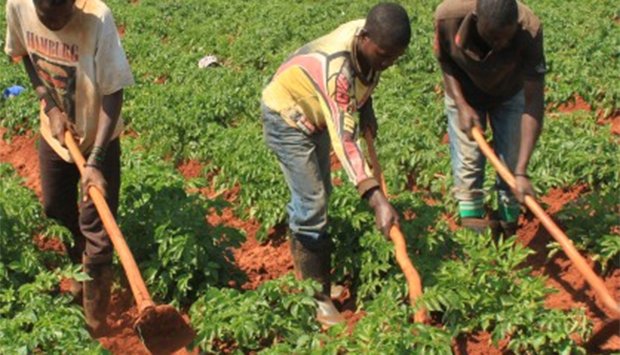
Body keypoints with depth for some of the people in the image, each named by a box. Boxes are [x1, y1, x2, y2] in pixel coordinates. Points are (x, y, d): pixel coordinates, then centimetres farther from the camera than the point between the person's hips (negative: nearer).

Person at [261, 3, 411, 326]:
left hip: (316, 113, 8)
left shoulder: (371, 42, -19)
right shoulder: (336, 66, -42)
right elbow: (344, 139, -48)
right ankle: (317, 298, 2)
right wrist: (377, 199, -54)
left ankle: (303, 273, 36)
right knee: (312, 205, -10)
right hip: (287, 115, -8)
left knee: (316, 194, 18)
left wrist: (366, 109, -6)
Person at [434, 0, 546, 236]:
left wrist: (521, 172, -42)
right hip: (464, 94, 0)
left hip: (509, 95, 0)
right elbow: (444, 60, -12)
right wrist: (461, 105, -24)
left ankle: (508, 232, 19)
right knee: (467, 164, -1)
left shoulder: (530, 30, -40)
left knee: (511, 164, -1)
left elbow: (534, 102, -38)